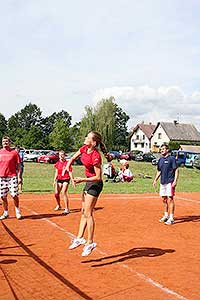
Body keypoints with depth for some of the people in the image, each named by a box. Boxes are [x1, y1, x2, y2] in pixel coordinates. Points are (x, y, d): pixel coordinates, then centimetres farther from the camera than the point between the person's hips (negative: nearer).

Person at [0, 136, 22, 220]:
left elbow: (18, 165, 1)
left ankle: (17, 211, 14)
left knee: (14, 195, -6)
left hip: (12, 176, -3)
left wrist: (19, 176, -6)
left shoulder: (14, 152, 1)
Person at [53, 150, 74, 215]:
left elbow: (70, 173, -8)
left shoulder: (67, 163, -8)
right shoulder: (57, 163, 7)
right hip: (59, 180, 6)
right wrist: (54, 180, 8)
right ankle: (58, 206, 34)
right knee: (56, 193, 7)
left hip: (66, 179, -6)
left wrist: (73, 181, -11)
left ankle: (67, 209, -11)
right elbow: (56, 172, 13)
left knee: (64, 193, -18)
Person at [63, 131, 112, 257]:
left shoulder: (95, 156, -26)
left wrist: (82, 179, -25)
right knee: (84, 212, 13)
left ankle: (90, 242, 4)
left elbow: (98, 177, -22)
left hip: (95, 184, -9)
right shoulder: (84, 148, -3)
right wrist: (67, 167, -4)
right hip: (88, 182, 9)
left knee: (88, 213, -7)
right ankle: (80, 238, 22)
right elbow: (73, 158, 14)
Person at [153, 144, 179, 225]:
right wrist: (155, 180, 13)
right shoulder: (160, 160, 14)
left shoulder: (171, 158, -6)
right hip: (162, 182, 7)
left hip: (170, 182, -7)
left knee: (170, 199, -9)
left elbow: (176, 170, -9)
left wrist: (175, 181, -18)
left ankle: (171, 218, -5)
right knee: (164, 199, 13)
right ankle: (166, 215, 26)